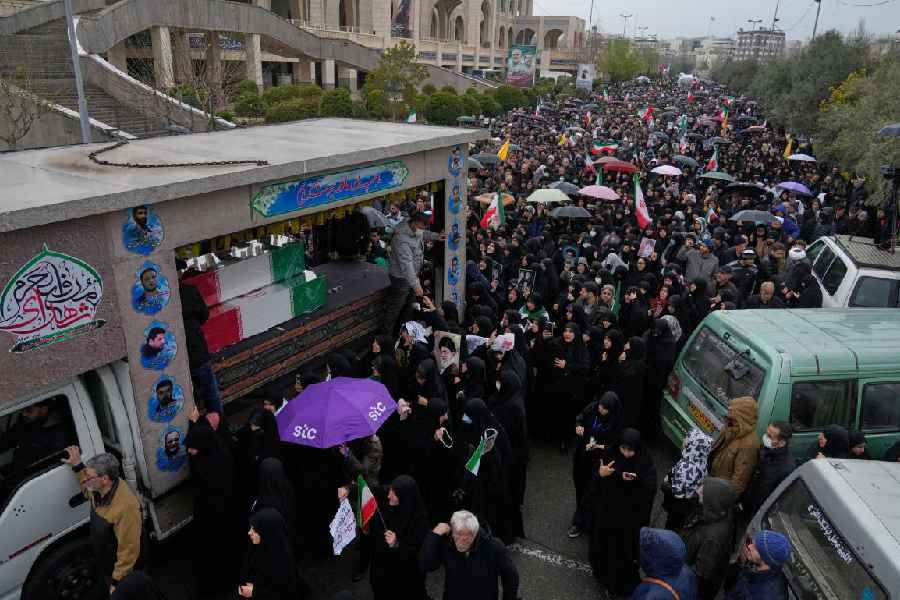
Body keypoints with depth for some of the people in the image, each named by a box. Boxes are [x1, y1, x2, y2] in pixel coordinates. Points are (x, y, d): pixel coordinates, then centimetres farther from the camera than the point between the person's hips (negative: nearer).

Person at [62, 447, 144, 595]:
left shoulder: (126, 506, -41)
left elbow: (129, 550, -32)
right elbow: (88, 490, 13)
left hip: (123, 571, -8)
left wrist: (117, 581, -24)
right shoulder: (99, 489, -15)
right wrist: (77, 466, 1)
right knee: (113, 596, 30)